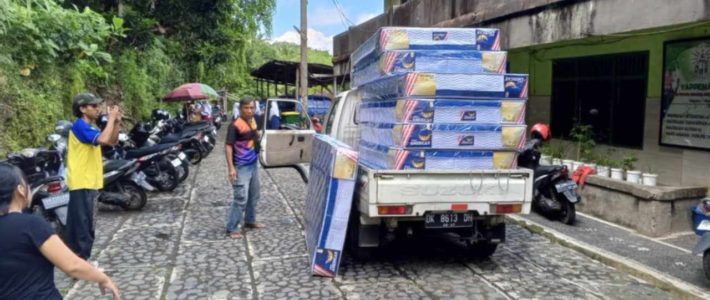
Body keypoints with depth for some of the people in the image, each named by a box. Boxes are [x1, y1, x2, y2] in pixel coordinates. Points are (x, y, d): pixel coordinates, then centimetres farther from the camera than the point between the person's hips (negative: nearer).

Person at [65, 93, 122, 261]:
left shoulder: (90, 127, 15)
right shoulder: (80, 125, -15)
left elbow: (112, 142, 13)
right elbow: (103, 139, -31)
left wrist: (117, 122, 1)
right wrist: (111, 118, -20)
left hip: (89, 181, 10)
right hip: (82, 182, -10)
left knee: (77, 222, 16)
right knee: (85, 224, -7)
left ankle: (73, 257, 24)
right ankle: (82, 260, -2)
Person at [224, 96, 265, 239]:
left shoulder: (253, 121, 5)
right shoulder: (235, 125, -19)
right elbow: (228, 146, -21)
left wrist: (257, 134, 2)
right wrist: (231, 168, -25)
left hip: (253, 164, 9)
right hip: (241, 167, -9)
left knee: (254, 195, 20)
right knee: (241, 198, -9)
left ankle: (250, 221, 37)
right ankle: (231, 229, 2)